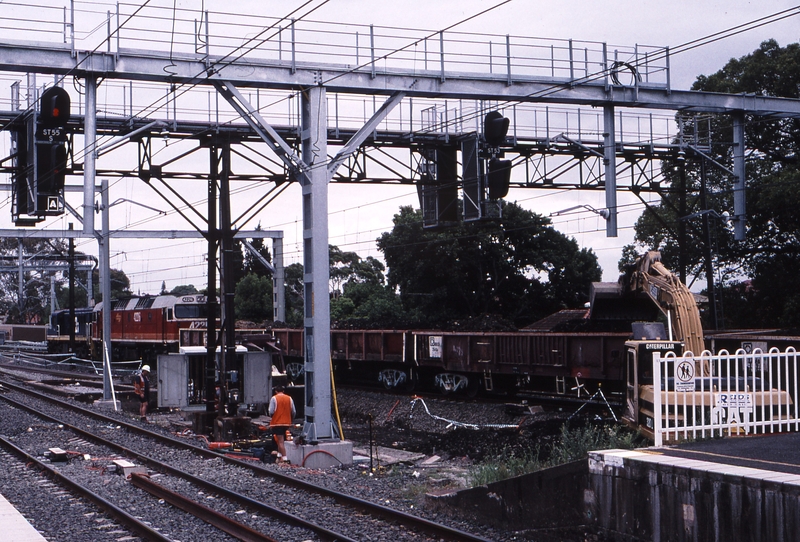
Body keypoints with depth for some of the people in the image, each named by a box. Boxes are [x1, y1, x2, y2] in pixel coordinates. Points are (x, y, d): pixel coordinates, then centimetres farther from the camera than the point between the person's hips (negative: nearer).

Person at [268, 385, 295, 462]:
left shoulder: (274, 398, -6)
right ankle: (279, 456, 22)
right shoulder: (289, 398, 6)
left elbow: (271, 412, -11)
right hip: (287, 423, 5)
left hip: (277, 423, -5)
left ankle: (284, 458, -12)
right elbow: (293, 412, 6)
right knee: (281, 440, 21)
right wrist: (290, 420, 22)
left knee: (280, 441, -5)